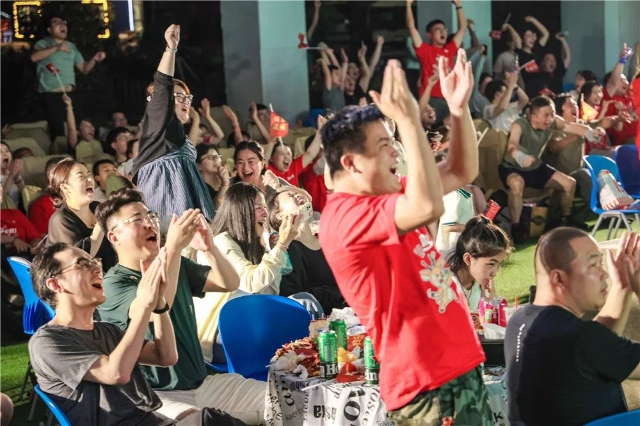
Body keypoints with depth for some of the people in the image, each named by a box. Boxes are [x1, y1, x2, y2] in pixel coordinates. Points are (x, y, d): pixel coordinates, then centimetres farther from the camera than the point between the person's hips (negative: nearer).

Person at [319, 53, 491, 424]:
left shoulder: (391, 195, 12)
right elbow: (428, 208, -34)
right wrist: (409, 120, -29)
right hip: (427, 383, -9)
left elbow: (462, 172, 17)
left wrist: (460, 108, 3)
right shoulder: (346, 216, -18)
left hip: (462, 367, 9)